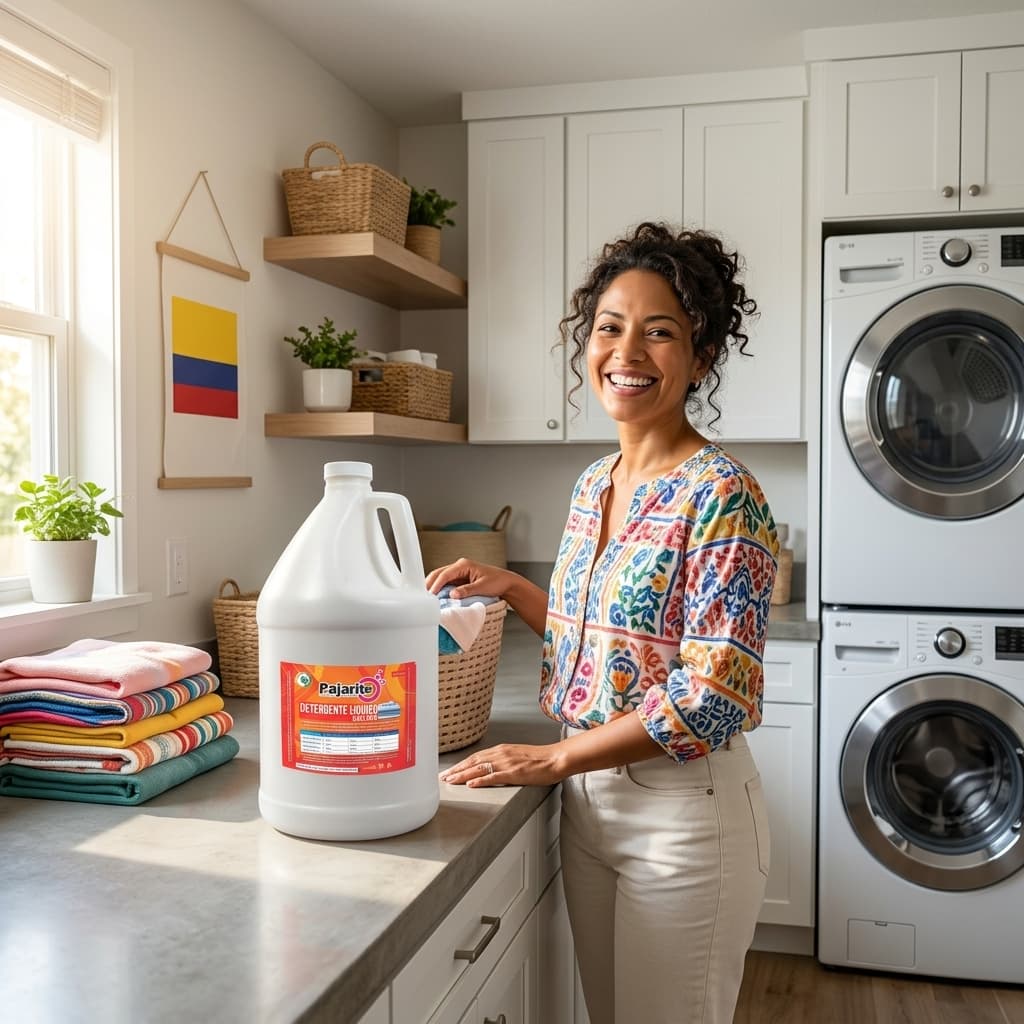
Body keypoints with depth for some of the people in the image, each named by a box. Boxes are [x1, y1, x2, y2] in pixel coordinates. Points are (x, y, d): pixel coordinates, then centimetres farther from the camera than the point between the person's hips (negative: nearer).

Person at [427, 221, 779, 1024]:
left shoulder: (721, 495, -19)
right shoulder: (594, 485, 5)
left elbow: (713, 695, -22)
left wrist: (554, 758, -17)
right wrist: (510, 589, 4)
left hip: (685, 809, -7)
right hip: (590, 798, 7)